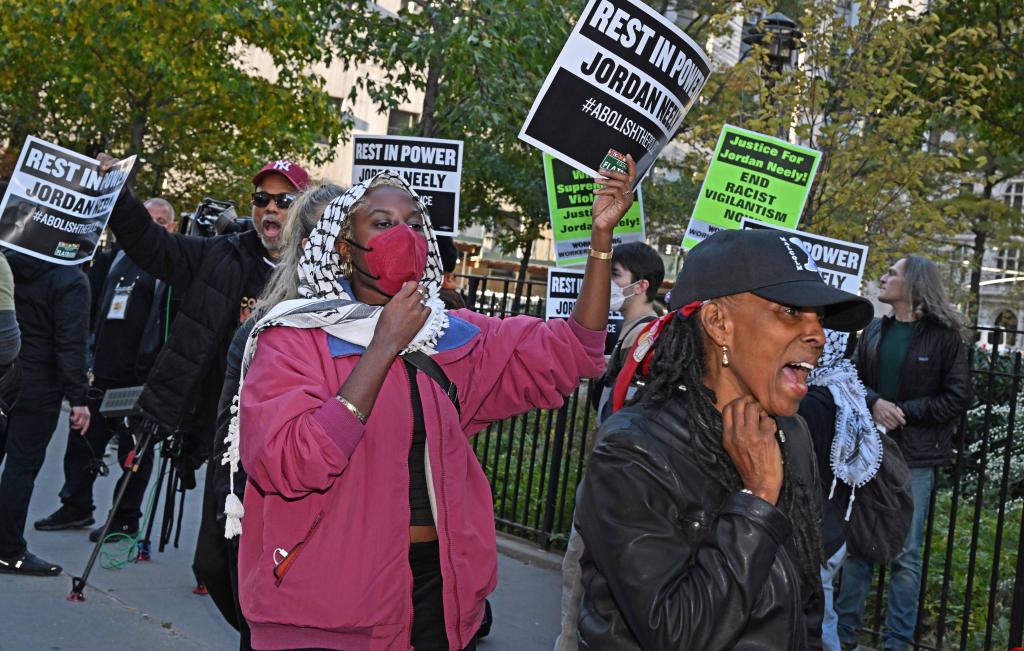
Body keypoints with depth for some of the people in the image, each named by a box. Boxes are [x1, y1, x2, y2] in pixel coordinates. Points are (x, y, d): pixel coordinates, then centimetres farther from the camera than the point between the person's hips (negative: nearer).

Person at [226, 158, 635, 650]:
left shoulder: (450, 337, 6)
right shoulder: (295, 338, -8)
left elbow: (570, 350, 3)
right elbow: (287, 466, -22)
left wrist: (601, 234, -8)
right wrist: (384, 347, -21)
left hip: (440, 587, 5)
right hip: (330, 592, -4)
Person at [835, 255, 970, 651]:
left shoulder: (944, 336, -5)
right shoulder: (875, 331, 9)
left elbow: (957, 398, -5)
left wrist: (903, 411, -13)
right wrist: (875, 403, -12)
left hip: (915, 458, -4)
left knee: (906, 553, 1)